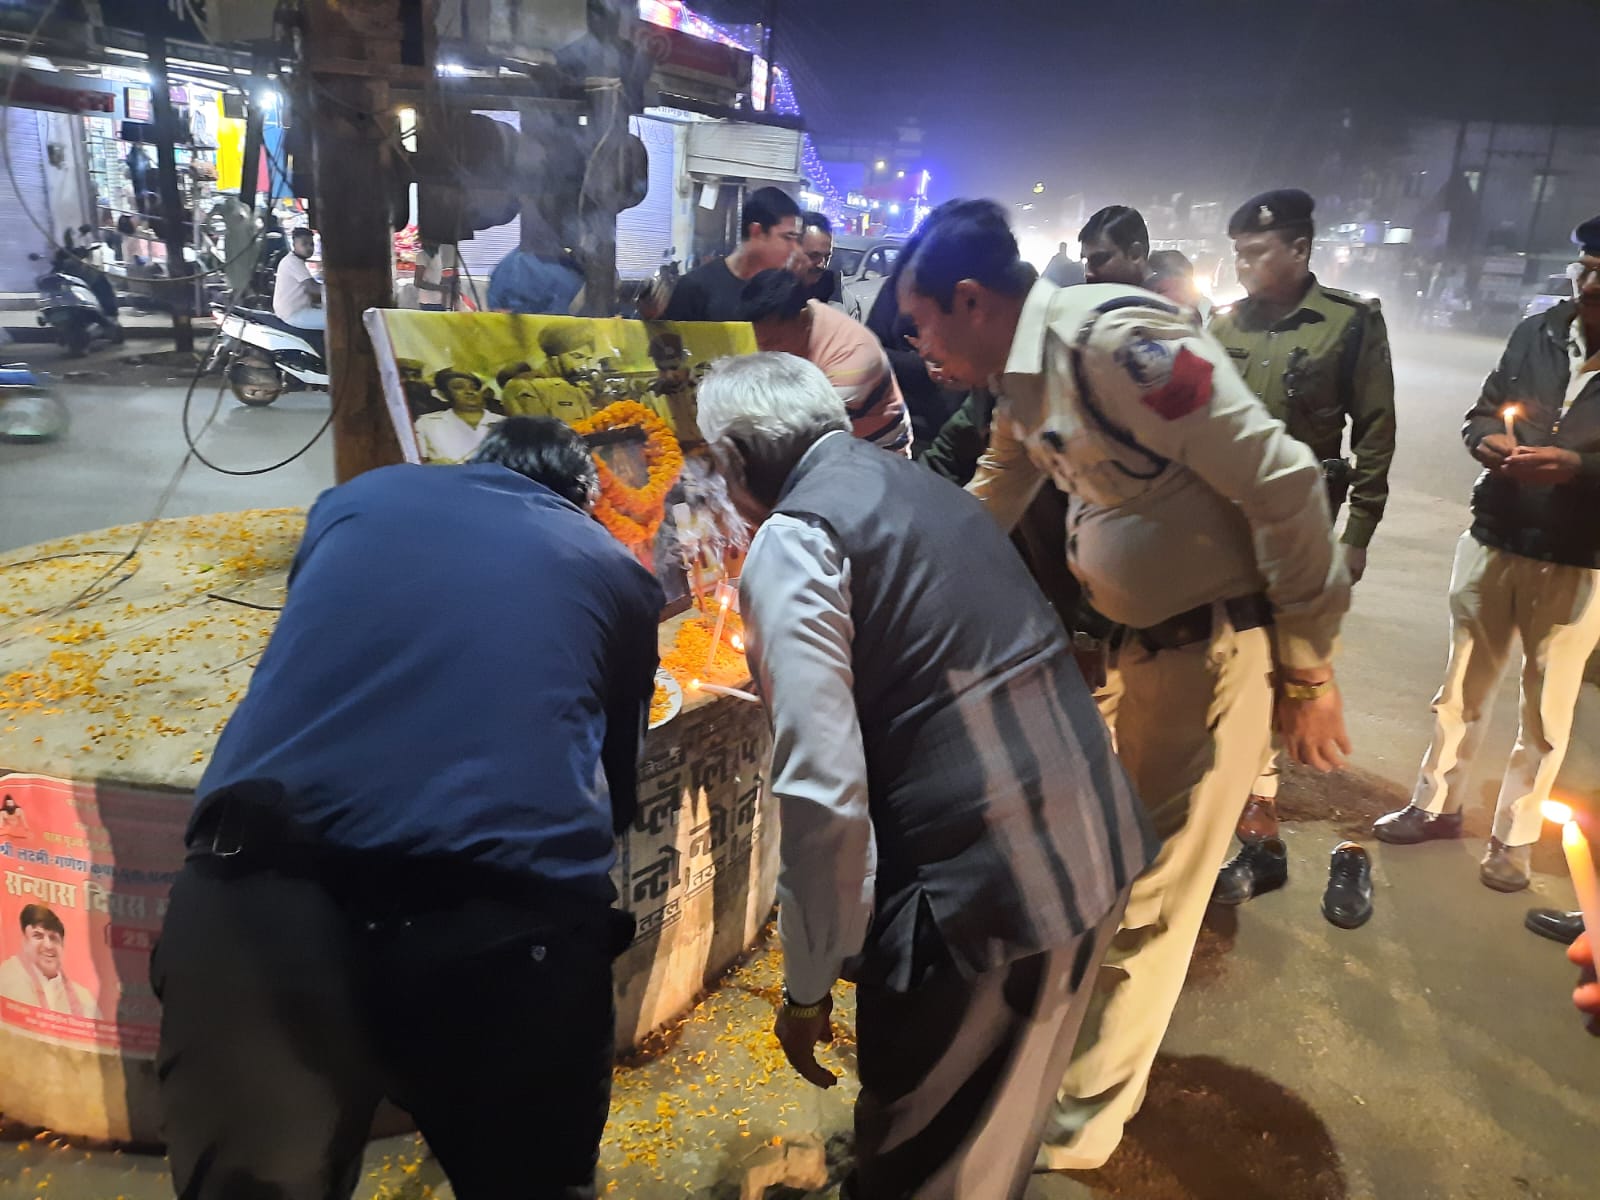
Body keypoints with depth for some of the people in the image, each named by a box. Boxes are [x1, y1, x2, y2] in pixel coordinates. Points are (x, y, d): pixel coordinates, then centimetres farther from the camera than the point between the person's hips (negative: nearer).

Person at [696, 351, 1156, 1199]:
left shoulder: (791, 541, -11)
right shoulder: (921, 486, 14)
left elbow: (825, 790, -18)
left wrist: (808, 985, -7)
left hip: (980, 880, -8)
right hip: (1097, 842, 8)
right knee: (1002, 1132, 30)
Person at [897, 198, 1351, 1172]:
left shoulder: (1117, 340, -23)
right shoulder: (1026, 379, 6)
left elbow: (1282, 485, -23)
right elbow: (989, 507, 24)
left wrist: (1310, 668, -17)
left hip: (1224, 646, -9)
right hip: (1138, 643, 9)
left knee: (1152, 893, 5)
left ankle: (1083, 1123, 25)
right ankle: (1117, 1026, 46)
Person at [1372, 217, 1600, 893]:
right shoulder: (1537, 333, 0)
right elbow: (1482, 412, 9)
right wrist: (1488, 440, -12)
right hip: (1492, 542, 3)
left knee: (1546, 710, 10)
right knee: (1462, 687, 15)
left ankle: (1514, 836, 26)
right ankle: (1437, 805, 32)